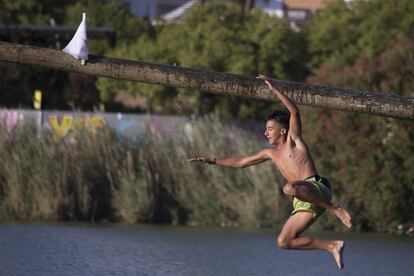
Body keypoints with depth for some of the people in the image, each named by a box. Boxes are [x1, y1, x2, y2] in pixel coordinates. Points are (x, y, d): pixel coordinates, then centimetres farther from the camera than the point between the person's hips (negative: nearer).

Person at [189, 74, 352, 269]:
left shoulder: (294, 140, 4)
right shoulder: (271, 153, 22)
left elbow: (294, 112, -12)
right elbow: (241, 162, 29)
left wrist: (274, 89, -13)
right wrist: (213, 161, 27)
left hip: (318, 189, -8)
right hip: (304, 203, 8)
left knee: (289, 188, -39)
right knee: (283, 242, -1)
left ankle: (334, 208, -26)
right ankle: (332, 247, 4)